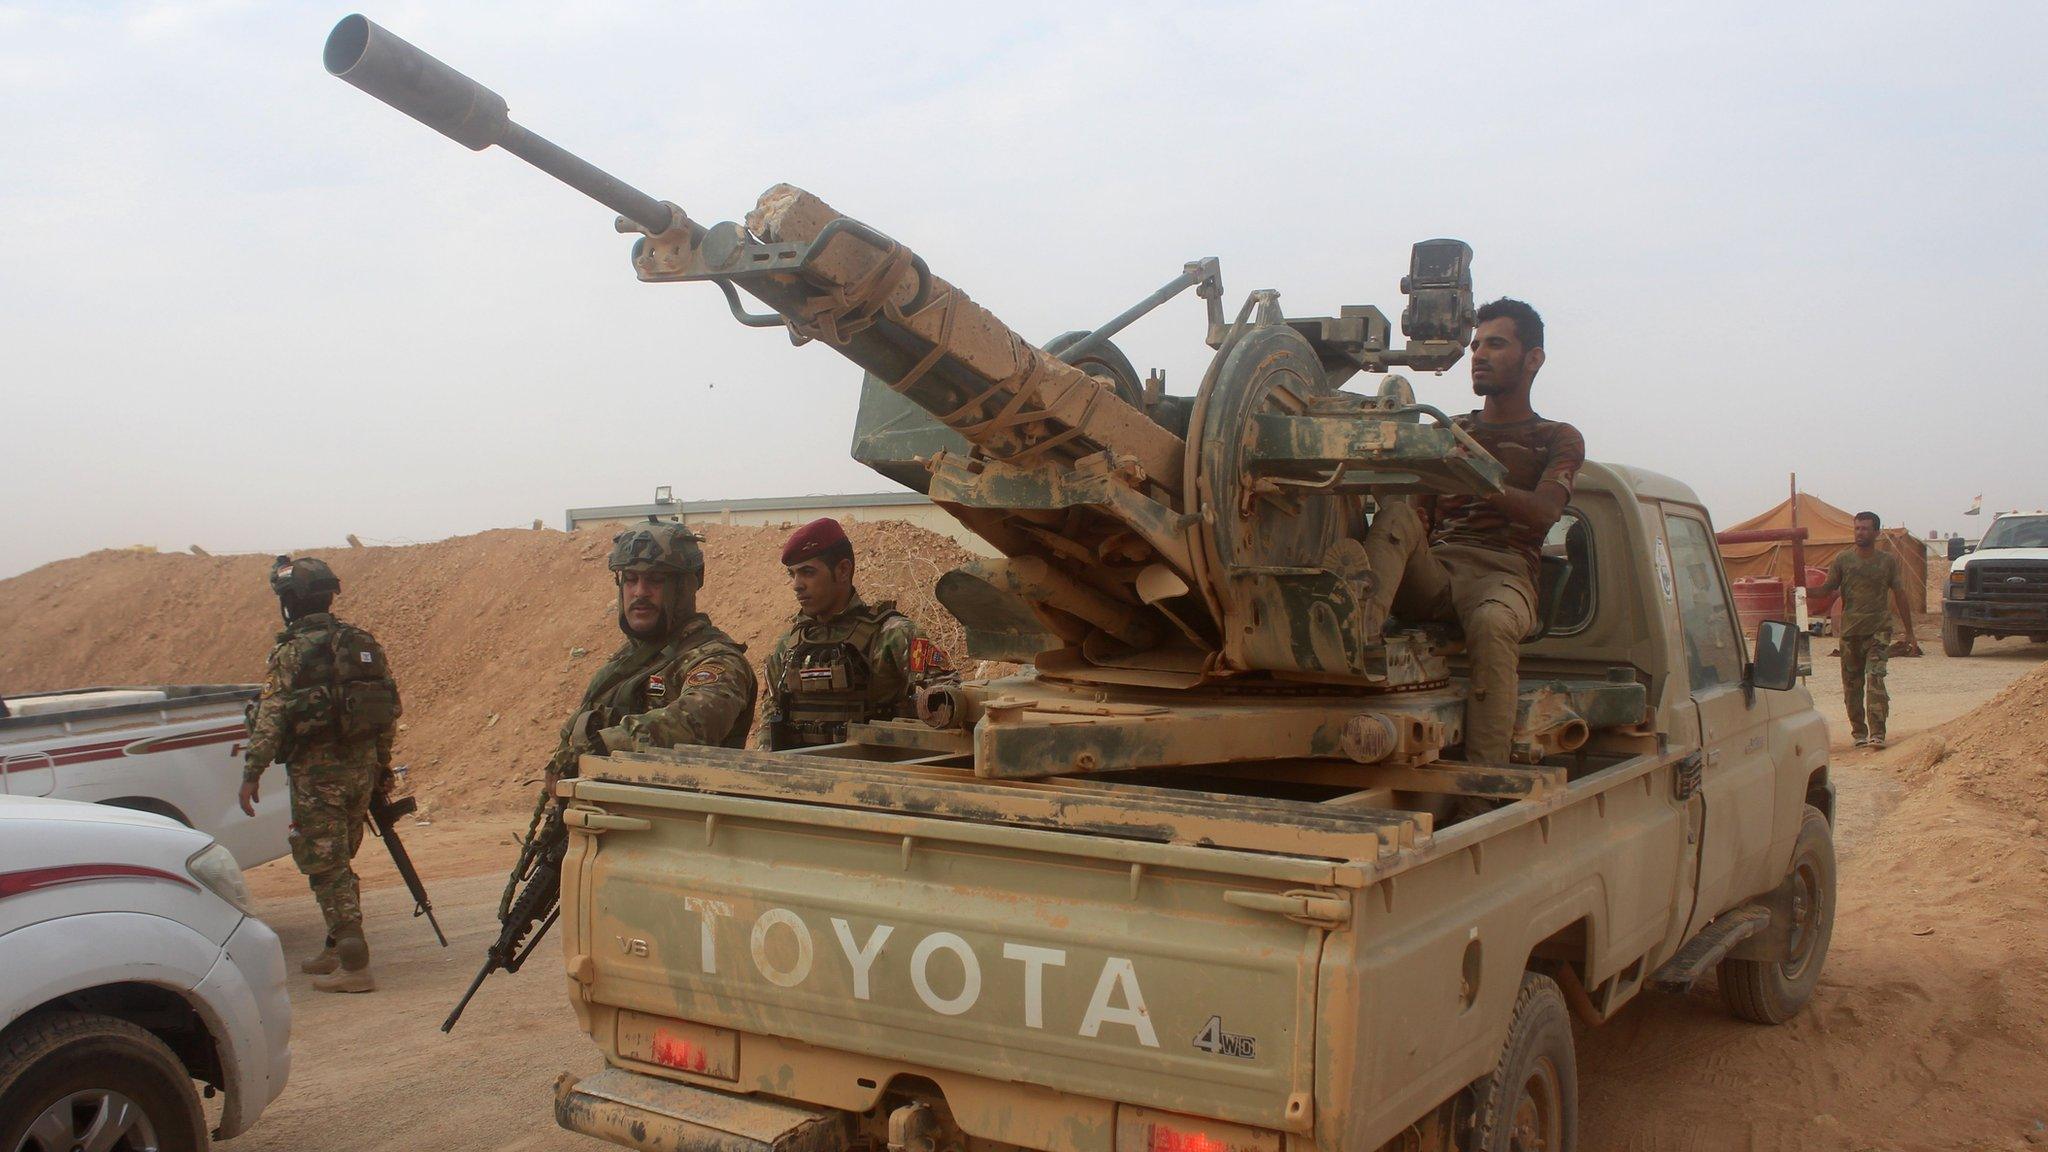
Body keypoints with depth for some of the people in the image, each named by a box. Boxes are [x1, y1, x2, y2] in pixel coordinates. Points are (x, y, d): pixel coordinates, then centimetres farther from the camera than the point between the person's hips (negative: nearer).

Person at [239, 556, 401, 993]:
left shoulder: (293, 652, -11)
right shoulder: (363, 643, 8)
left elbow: (270, 717, -16)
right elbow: (389, 709, 11)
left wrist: (252, 773, -11)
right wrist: (382, 765, 19)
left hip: (317, 773, -7)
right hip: (361, 768, 7)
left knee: (326, 867, -2)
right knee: (339, 863, 20)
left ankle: (354, 966, -5)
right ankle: (338, 949, 28)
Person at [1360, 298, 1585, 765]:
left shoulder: (1558, 439, 17)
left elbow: (1544, 512, -5)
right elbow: (1421, 516, 17)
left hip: (1504, 573, -3)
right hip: (1434, 573, 3)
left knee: (1491, 623, -39)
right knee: (1396, 513, -29)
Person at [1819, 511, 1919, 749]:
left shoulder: (1888, 561, 4)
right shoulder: (1843, 559, 4)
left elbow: (1900, 597, 8)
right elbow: (1828, 588, 5)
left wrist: (1909, 633, 8)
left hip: (1879, 630, -2)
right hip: (1850, 631, 2)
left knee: (1875, 678, -16)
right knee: (1852, 684, 6)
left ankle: (1877, 733, -17)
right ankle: (1859, 732, 19)